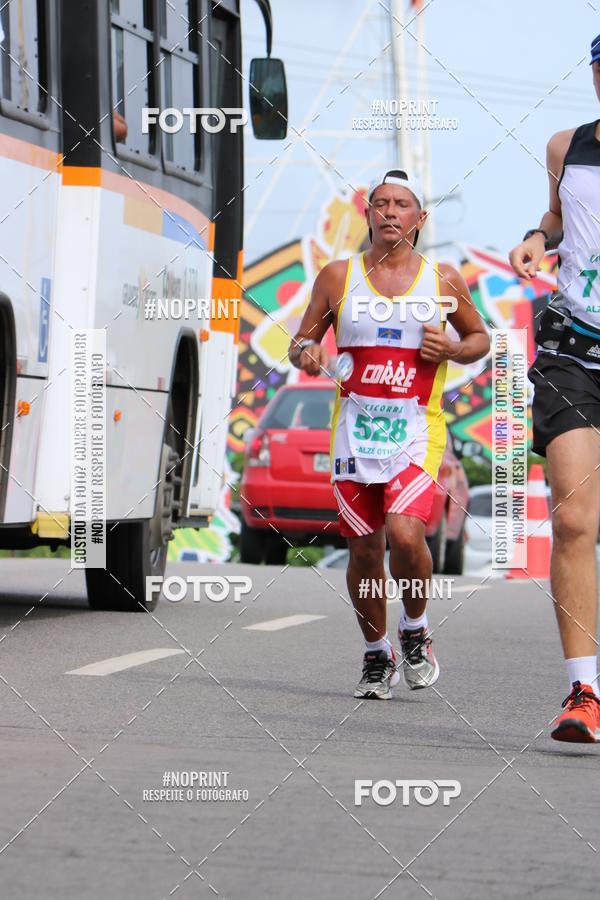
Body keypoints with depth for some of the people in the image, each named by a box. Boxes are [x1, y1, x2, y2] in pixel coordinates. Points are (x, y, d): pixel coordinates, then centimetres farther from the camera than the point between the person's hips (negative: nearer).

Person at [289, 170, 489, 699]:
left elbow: (480, 337, 17)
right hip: (355, 430, 2)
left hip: (417, 431, -2)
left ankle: (415, 629, 7)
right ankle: (377, 655, 26)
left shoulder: (443, 280, 4)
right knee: (364, 549, 5)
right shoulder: (338, 276, 5)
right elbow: (301, 341, 13)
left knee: (405, 533, -21)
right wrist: (306, 353, -10)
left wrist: (453, 350, -4)